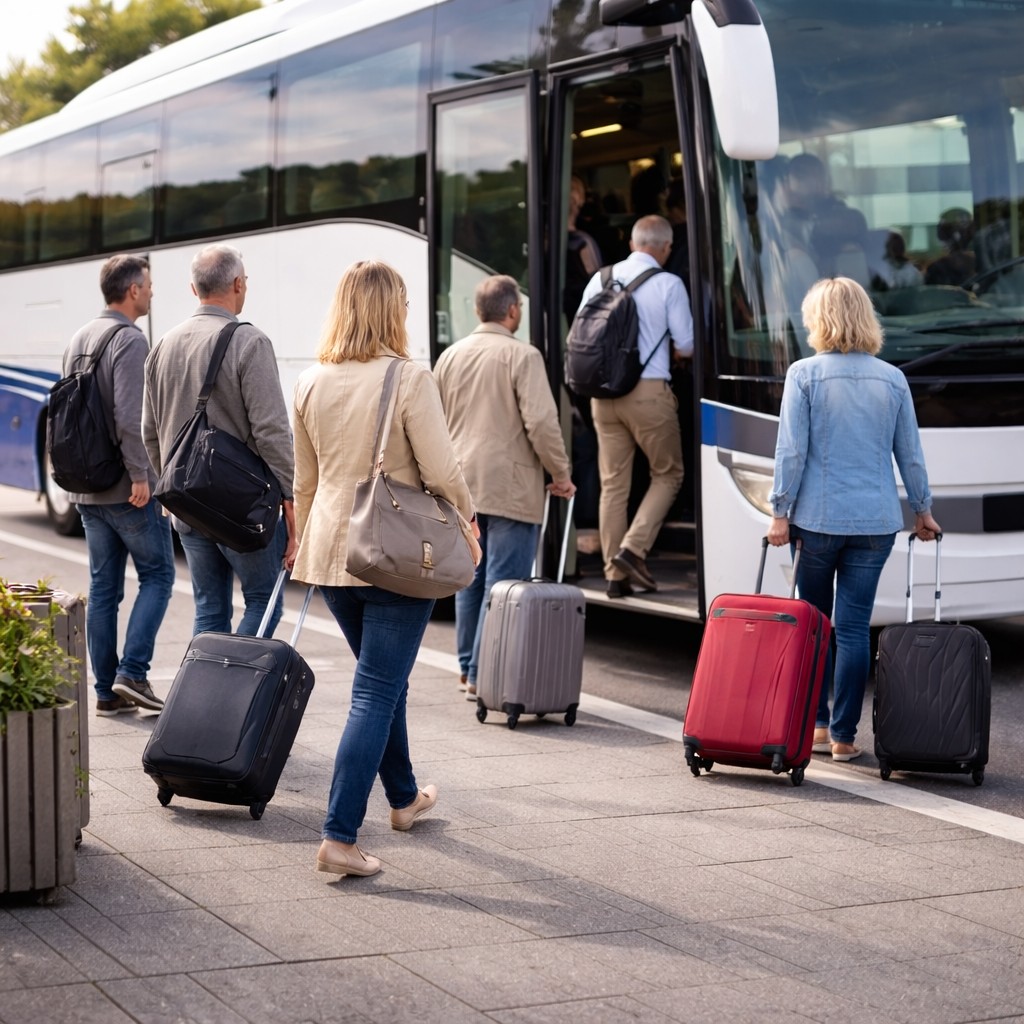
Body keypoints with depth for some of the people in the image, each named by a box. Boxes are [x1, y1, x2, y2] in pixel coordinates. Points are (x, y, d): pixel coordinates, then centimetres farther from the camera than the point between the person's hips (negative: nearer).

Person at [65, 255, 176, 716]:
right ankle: (132, 673, -6)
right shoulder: (130, 340, -14)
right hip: (128, 488, -8)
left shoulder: (78, 340, 14)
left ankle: (107, 691, 11)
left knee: (102, 587, 9)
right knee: (157, 575, 3)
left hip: (86, 487, 8)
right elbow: (130, 416, -23)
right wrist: (140, 475, -19)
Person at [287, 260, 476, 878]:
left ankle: (404, 797, 40)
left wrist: (302, 539, 26)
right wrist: (467, 513, 5)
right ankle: (340, 837, -9)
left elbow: (304, 479, 13)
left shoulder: (312, 382, 3)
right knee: (377, 693, -3)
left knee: (383, 680, 24)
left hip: (330, 551, 6)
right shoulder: (409, 378, -14)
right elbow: (440, 470, -14)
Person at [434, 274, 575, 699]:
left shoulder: (451, 356, 10)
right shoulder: (522, 356, -10)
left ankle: (469, 669, 19)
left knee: (470, 581, 14)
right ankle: (484, 675, -7)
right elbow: (541, 421, -16)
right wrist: (561, 474, -4)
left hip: (463, 485, 7)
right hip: (510, 489, -6)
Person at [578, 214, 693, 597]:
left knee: (613, 483, 9)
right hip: (649, 391, -4)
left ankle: (615, 573, 11)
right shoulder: (668, 285, -5)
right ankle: (634, 548, -5)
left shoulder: (601, 279, 6)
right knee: (667, 474, 11)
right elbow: (686, 345, -3)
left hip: (604, 391, 4)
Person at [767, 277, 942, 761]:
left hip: (817, 517, -2)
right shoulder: (892, 379, 4)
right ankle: (843, 736, 6)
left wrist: (780, 513, -1)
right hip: (876, 521, 2)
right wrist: (923, 511, 22)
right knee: (854, 628, 3)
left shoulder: (804, 374, -5)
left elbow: (791, 451, -8)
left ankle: (817, 724, 16)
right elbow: (911, 454, 9)